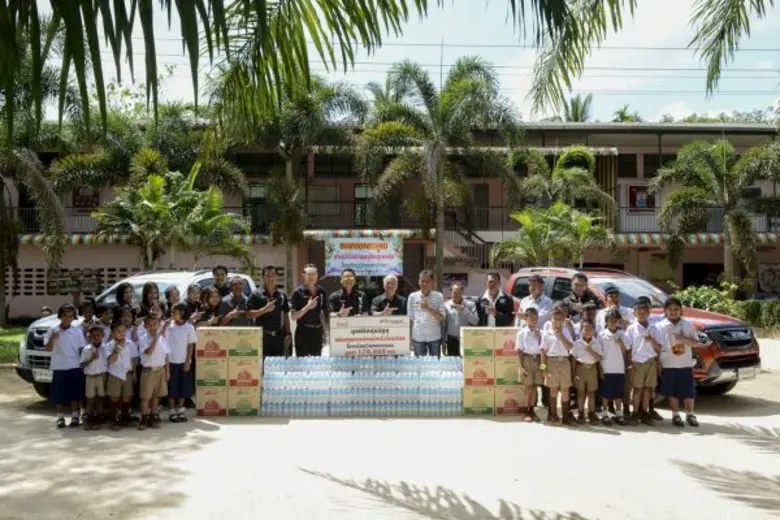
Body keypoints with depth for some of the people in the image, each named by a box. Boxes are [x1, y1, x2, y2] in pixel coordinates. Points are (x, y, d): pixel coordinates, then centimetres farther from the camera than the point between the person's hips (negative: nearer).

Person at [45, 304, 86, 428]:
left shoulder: (77, 331, 0)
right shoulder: (52, 330, 0)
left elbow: (81, 349, 3)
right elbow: (48, 348, -4)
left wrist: (83, 364, -1)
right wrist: (52, 339, -23)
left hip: (75, 367, 0)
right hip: (58, 368, 0)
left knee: (75, 394, 4)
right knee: (59, 394, 6)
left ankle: (75, 416, 13)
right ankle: (60, 417, 16)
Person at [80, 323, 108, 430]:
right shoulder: (86, 349, -1)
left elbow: (108, 363, 0)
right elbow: (82, 365, -2)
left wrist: (106, 375, -7)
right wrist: (91, 359, -16)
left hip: (102, 376, 0)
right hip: (90, 377, 0)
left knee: (100, 398, 4)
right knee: (90, 398, 4)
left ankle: (97, 419, 12)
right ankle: (89, 419, 12)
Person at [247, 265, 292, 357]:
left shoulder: (281, 294, 12)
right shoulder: (256, 294, -2)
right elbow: (248, 314, -7)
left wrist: (288, 333, 9)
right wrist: (264, 309, -18)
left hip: (278, 336, 4)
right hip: (262, 336, -4)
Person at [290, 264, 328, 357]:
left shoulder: (321, 291, 5)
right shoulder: (298, 292, -8)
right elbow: (293, 316, -10)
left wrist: (325, 332, 12)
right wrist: (307, 307, -21)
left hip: (317, 331, 4)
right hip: (303, 332, -4)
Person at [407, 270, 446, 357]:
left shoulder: (438, 296, 0)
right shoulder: (412, 296, 3)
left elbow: (442, 318, -4)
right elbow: (410, 318, 7)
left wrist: (428, 308, -16)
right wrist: (409, 337, 5)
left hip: (435, 337, 0)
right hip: (418, 337, 1)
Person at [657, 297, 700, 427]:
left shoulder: (688, 325, 4)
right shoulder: (660, 326, -1)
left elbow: (696, 343, 1)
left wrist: (684, 338, -16)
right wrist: (657, 363, -10)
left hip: (686, 365, 1)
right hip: (668, 365, -1)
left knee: (689, 391, 5)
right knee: (672, 392, 5)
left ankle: (690, 415, 19)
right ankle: (675, 415, 16)